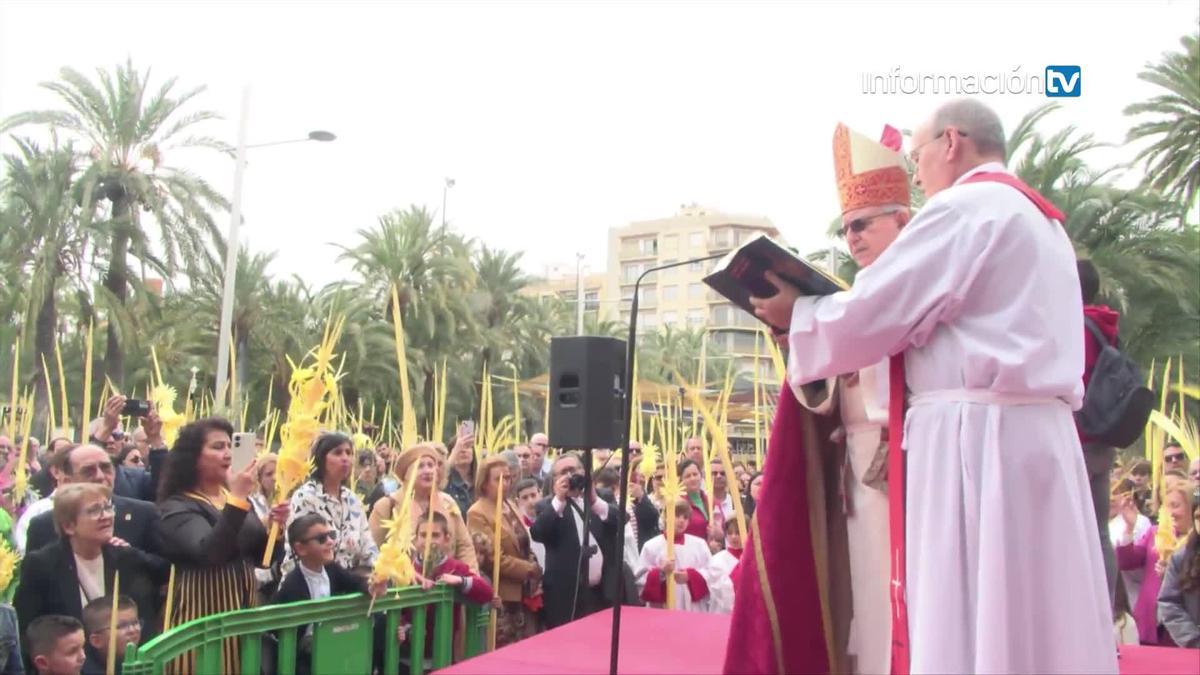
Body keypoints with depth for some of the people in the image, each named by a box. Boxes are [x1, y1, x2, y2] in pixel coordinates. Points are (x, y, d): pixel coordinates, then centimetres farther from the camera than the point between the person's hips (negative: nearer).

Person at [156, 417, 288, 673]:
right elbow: (208, 553, -26)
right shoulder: (177, 507, -9)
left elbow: (264, 558, 12)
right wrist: (236, 501, -30)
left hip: (244, 613, 7)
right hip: (203, 615, -6)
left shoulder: (235, 496, 11)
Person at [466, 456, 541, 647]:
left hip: (524, 593, 8)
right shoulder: (477, 514, -12)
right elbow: (490, 558, -17)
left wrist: (534, 573, 3)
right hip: (502, 596, -8)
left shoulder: (509, 506, 13)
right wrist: (528, 569, -13)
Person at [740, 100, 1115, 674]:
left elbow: (867, 317, -11)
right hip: (1036, 432, 9)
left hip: (974, 438, -9)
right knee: (1034, 626, 9)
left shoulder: (964, 207, -7)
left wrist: (794, 313, 7)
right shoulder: (1039, 218, 23)